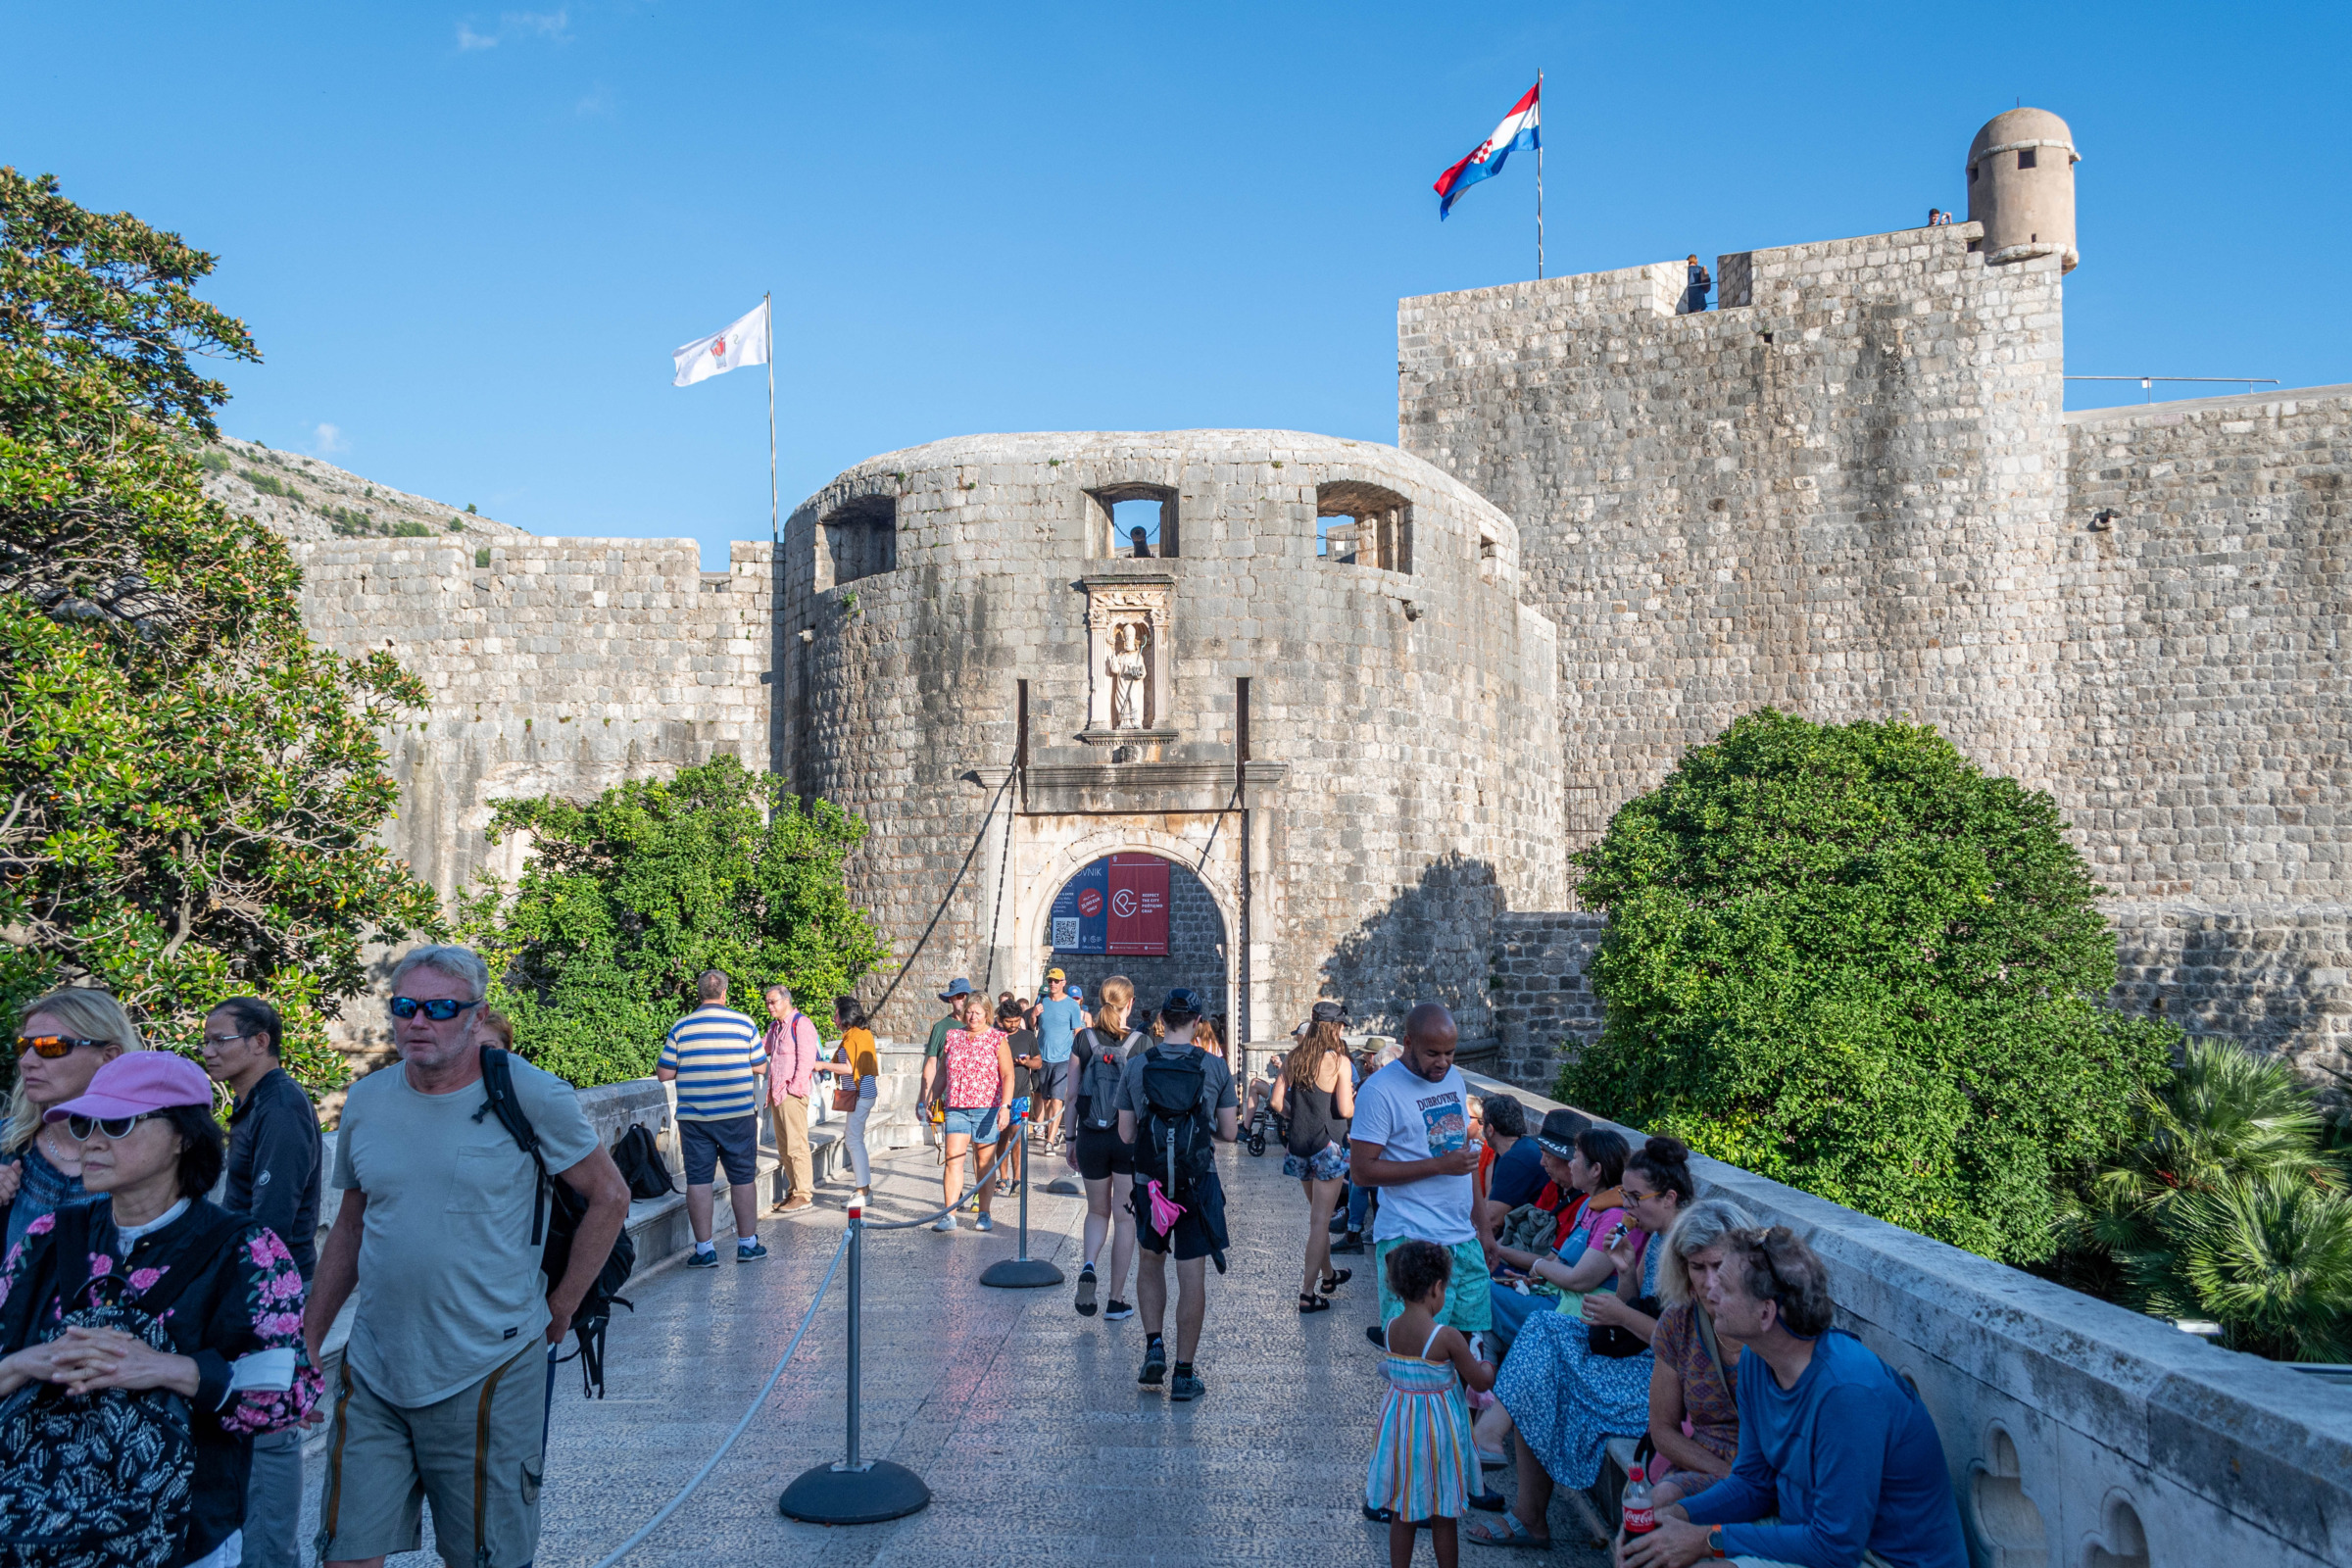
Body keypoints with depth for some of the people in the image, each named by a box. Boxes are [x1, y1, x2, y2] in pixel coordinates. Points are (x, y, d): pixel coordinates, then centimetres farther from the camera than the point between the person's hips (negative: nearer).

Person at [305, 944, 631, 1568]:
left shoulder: (529, 1096, -10)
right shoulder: (365, 1102, 4)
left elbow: (609, 1197, -3)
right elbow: (350, 1226, 16)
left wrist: (559, 1310, -2)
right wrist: (307, 1339, 14)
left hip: (488, 1376, -3)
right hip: (372, 1375, 4)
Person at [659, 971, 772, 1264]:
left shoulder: (681, 1028, -2)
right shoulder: (744, 1024, -1)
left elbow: (664, 1074, 0)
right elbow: (760, 1066, 6)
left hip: (693, 1118, 0)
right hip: (738, 1115, 0)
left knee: (698, 1180, 6)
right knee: (743, 1178, 10)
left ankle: (704, 1248, 7)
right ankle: (747, 1243, 17)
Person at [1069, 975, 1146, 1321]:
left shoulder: (1083, 1040, -1)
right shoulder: (1141, 1043, -7)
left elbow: (1072, 1095, 1)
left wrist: (1070, 1139, 10)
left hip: (1091, 1138, 2)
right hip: (1131, 1138, -2)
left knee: (1097, 1211, 20)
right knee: (1125, 1218, 9)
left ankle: (1088, 1269, -7)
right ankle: (1115, 1302, 11)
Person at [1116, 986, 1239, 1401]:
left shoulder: (1135, 1066, -4)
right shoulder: (1215, 1067, -5)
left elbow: (1125, 1134, 0)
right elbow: (1230, 1132, -1)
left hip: (1149, 1181, 1)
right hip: (1198, 1183, -1)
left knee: (1151, 1261, 23)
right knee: (1192, 1277, 4)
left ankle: (1154, 1345, 12)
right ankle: (1184, 1374, 8)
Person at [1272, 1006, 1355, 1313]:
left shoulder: (1293, 1060, 6)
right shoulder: (1338, 1061, -10)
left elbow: (1277, 1103, 3)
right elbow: (1346, 1110, -14)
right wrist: (1353, 1097, 7)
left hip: (1298, 1144, 6)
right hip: (1327, 1144, -6)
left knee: (1318, 1214, 22)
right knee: (1320, 1220, -1)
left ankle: (1328, 1274, 38)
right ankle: (1307, 1293, -2)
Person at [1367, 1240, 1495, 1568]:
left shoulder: (1391, 1328, -8)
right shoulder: (1447, 1338, -24)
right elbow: (1481, 1381, -13)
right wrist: (1487, 1367, 10)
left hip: (1399, 1427, 5)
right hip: (1438, 1430, -4)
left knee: (1402, 1514, 19)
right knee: (1443, 1517, 14)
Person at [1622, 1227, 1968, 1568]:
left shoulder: (1848, 1392, -29)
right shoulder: (1755, 1360, -1)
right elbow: (1753, 1482, 9)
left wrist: (1707, 1540, -23)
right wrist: (1676, 1515, -9)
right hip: (1809, 1531, 8)